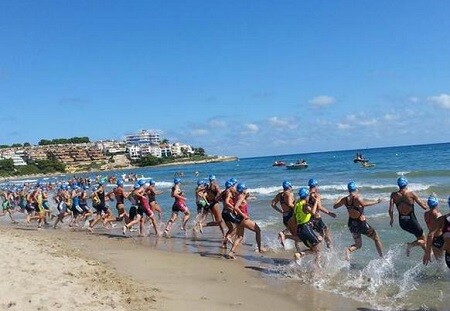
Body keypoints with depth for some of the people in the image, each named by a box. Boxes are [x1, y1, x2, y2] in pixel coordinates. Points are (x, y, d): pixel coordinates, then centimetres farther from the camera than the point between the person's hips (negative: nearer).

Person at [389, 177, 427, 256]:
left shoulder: (394, 195, -4)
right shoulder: (411, 193, -13)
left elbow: (390, 210, -10)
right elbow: (424, 206, -10)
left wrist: (392, 219, 8)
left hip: (401, 221, 5)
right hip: (411, 220, -5)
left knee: (419, 237, 29)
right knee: (423, 240, 12)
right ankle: (411, 245, -15)